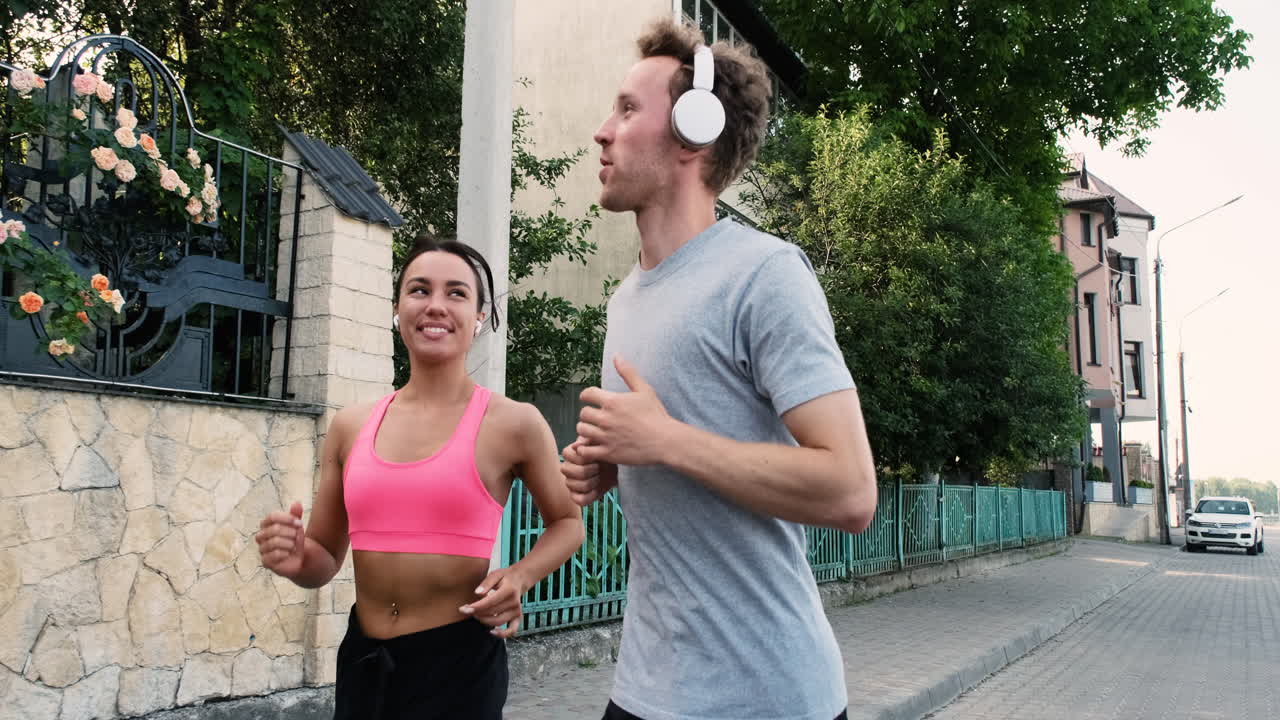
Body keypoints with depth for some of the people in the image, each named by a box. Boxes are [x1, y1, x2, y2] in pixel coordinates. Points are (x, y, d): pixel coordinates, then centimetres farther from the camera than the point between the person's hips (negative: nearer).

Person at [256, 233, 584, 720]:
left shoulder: (513, 423, -8)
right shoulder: (350, 427, 2)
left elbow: (566, 523, 7)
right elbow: (324, 562, 11)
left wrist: (519, 576, -11)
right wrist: (294, 560, -11)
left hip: (460, 661, -4)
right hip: (361, 659, 4)